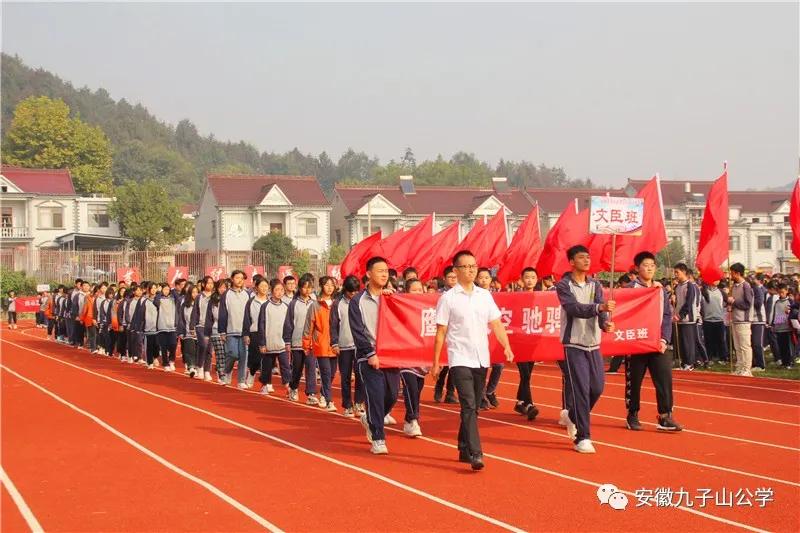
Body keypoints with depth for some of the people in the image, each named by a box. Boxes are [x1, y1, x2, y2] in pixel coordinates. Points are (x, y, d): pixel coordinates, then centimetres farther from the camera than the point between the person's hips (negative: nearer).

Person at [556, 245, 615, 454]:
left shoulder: (595, 285, 9)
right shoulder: (563, 285, -6)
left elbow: (601, 309, -6)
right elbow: (574, 308, -23)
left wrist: (605, 322, -28)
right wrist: (599, 307, -38)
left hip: (593, 344, 5)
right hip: (574, 345, -5)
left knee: (597, 387, 7)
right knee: (580, 390, -8)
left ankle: (572, 417, 33)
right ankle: (582, 438, -3)